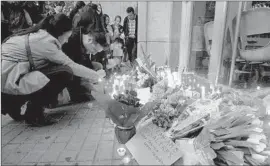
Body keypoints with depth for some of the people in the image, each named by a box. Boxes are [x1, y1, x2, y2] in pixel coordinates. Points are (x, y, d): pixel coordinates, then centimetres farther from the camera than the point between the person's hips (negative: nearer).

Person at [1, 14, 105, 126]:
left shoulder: (36, 34, 13)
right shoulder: (46, 40, -15)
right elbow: (72, 67, -12)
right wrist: (96, 76, 2)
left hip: (7, 77, 10)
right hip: (7, 82, -10)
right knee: (64, 74, -16)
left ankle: (13, 105, 15)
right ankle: (34, 113, -2)